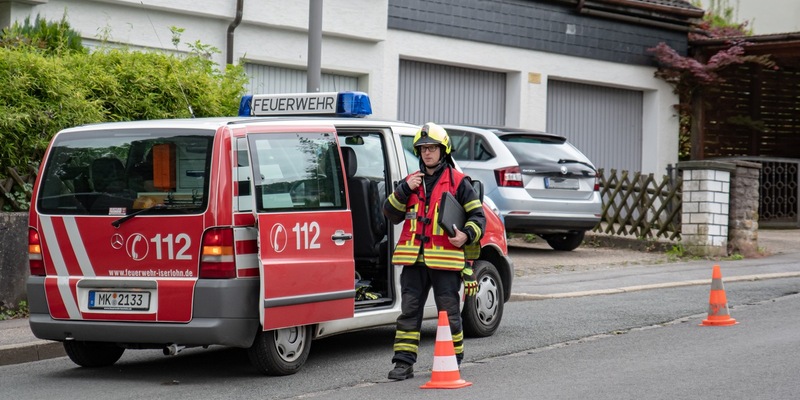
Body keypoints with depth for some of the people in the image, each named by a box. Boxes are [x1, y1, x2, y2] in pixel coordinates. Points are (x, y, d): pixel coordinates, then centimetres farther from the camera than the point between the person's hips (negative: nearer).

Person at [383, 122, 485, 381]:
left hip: (445, 260, -4)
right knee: (409, 311, 2)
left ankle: (452, 360, 14)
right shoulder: (412, 181, 15)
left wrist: (467, 235, -14)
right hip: (414, 258, 4)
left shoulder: (458, 182, 2)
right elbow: (391, 214, 11)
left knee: (449, 311, 2)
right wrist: (405, 190, -3)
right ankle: (404, 362, 4)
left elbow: (477, 215, 4)